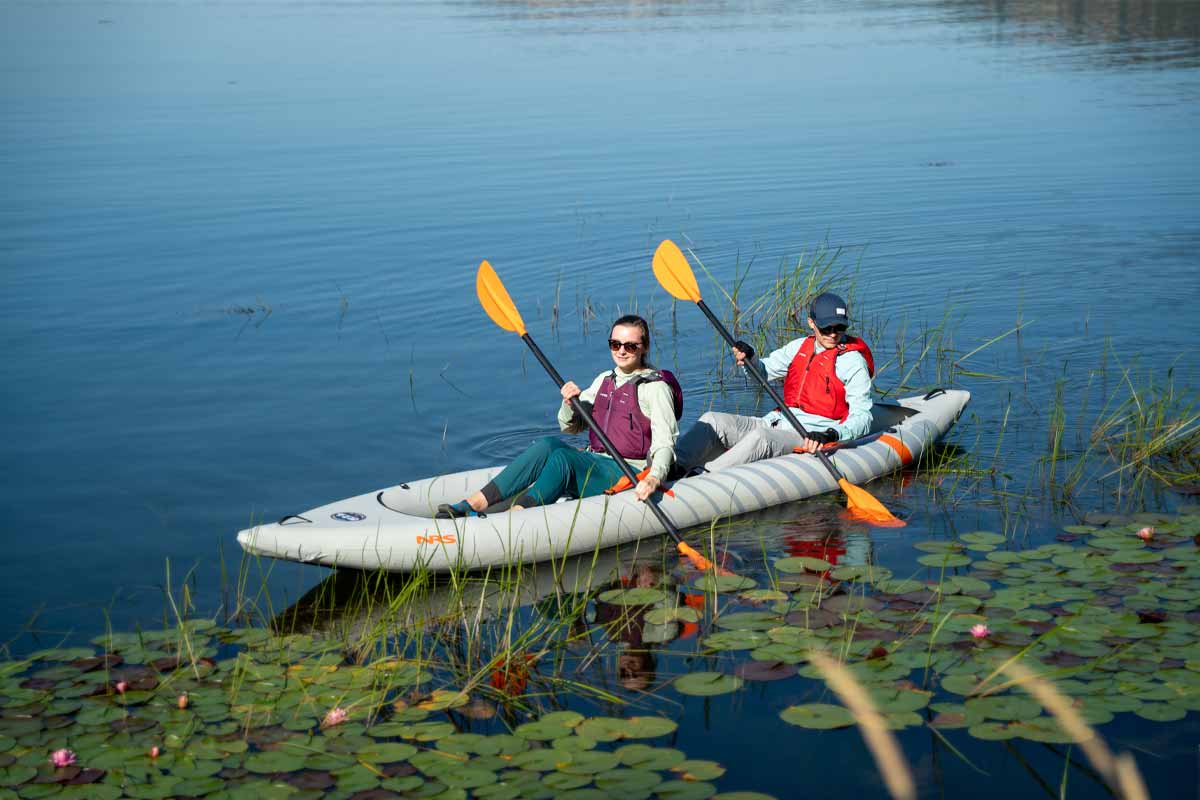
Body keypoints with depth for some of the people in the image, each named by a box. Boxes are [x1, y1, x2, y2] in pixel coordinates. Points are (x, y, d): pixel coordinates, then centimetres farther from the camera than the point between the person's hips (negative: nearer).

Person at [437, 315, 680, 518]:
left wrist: (654, 478, -32)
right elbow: (570, 426, 17)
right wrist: (569, 403, -6)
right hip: (593, 466, 6)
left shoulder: (656, 388, -4)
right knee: (549, 444, -23)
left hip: (629, 476, -6)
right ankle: (473, 504, -35)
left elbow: (664, 444, -13)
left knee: (564, 457, -31)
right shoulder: (604, 380, 18)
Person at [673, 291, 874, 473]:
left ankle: (701, 477, -48)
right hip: (778, 422, 7)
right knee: (712, 420, -9)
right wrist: (749, 358, -1)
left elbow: (862, 417, -11)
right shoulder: (799, 346, 14)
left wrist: (832, 435, -29)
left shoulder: (853, 362, -4)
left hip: (810, 438, -7)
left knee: (760, 437, -36)